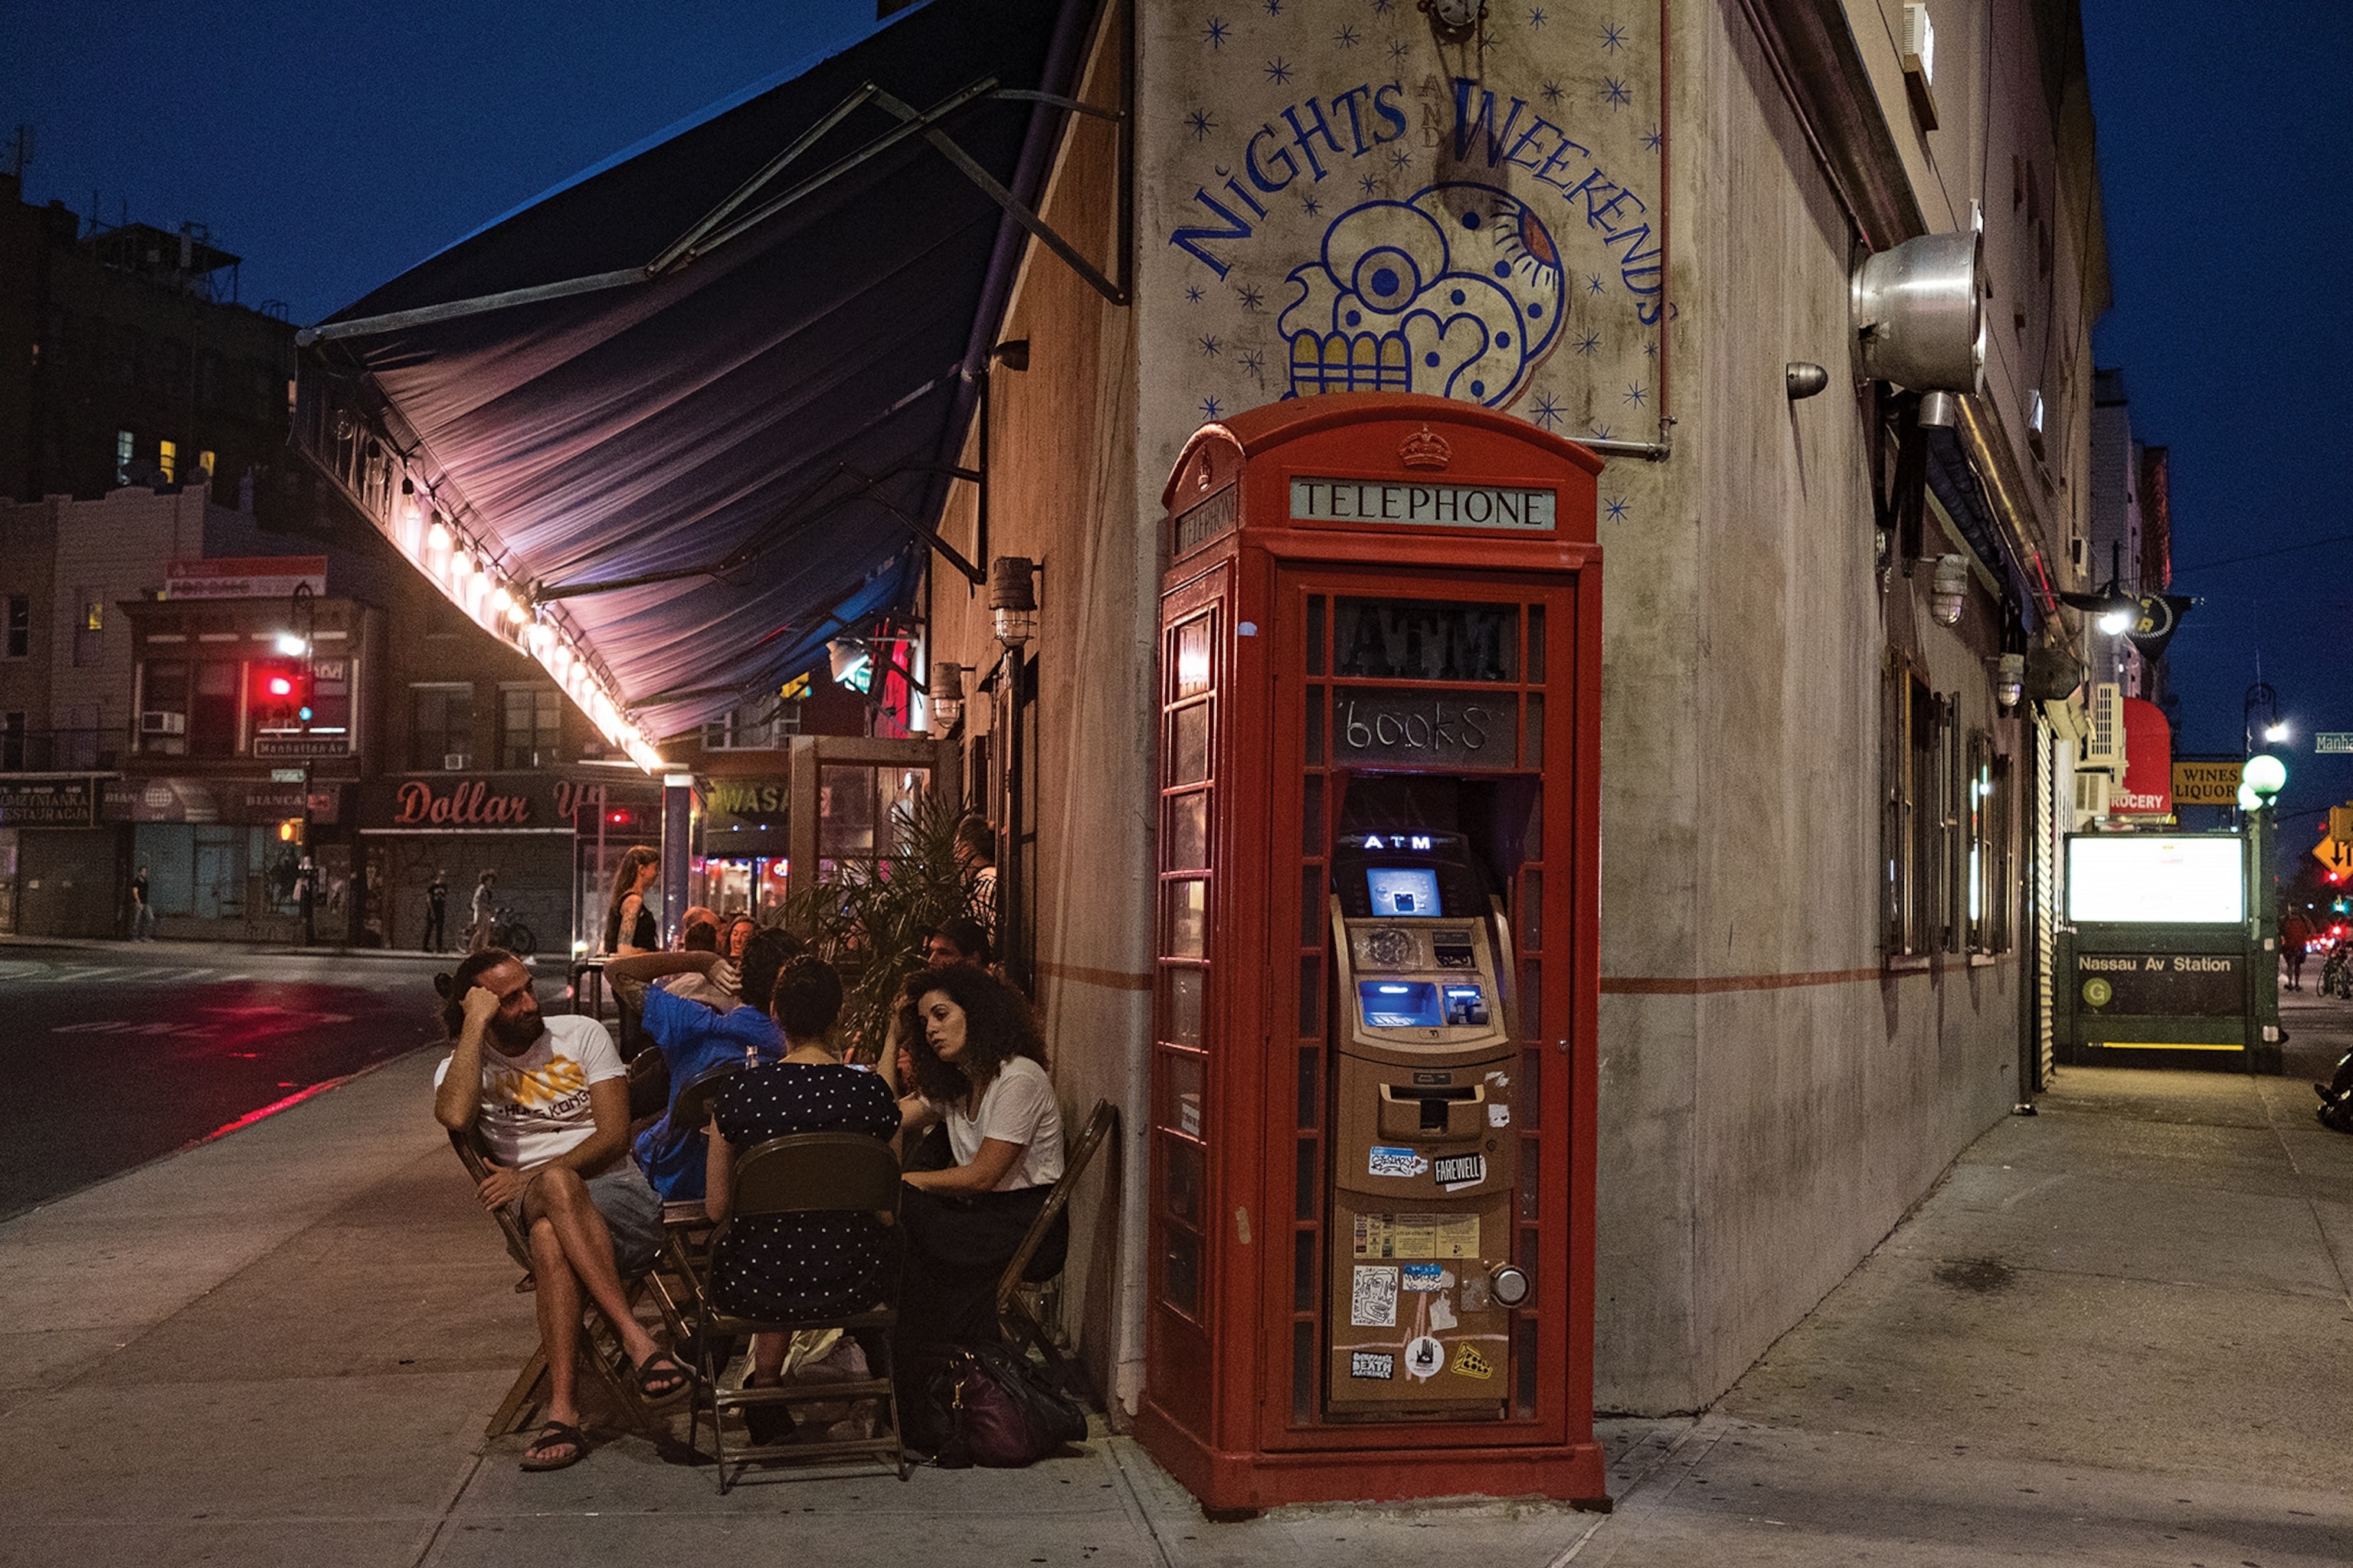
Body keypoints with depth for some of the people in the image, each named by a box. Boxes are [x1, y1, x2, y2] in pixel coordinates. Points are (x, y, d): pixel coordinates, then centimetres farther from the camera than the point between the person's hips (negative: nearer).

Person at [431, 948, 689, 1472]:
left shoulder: (582, 1035, 10)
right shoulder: (462, 1065, 10)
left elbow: (613, 1136, 0)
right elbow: (455, 1116, -17)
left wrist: (531, 1176, -12)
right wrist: (475, 1022, -11)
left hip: (620, 1197, 0)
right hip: (534, 1209, 0)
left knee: (551, 1237, -37)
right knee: (555, 1186, -39)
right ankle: (635, 1336, -42)